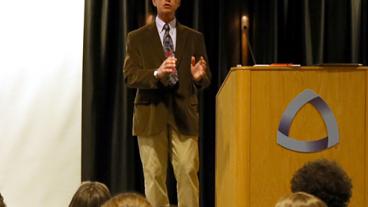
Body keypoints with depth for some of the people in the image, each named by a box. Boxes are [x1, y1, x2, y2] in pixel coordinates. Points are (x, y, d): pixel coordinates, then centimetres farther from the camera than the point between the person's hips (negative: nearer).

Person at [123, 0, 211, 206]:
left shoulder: (195, 37, 12)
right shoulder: (137, 38, 7)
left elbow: (206, 79, 10)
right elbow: (130, 76, -3)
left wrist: (199, 77, -15)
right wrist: (157, 74, -21)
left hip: (184, 115, 1)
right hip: (151, 114, -1)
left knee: (188, 172, -7)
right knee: (154, 175, 1)